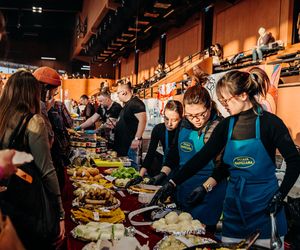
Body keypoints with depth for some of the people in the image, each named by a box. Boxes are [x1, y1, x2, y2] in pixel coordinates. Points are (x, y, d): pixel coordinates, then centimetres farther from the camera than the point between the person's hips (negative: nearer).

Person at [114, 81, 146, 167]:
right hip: (123, 143, 10)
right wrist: (114, 125, 17)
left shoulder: (136, 103, -16)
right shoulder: (127, 104, 17)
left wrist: (137, 139, -29)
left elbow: (142, 120, -27)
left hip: (131, 144, -10)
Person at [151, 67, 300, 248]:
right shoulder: (226, 125, 1)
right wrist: (172, 183, -6)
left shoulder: (270, 122, -11)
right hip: (234, 199, 4)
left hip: (265, 203, -4)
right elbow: (202, 157, 0)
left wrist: (280, 195, -13)